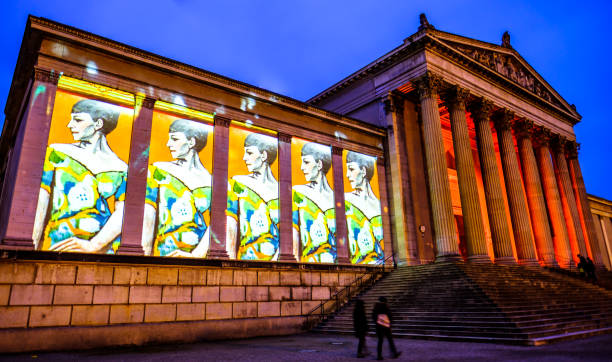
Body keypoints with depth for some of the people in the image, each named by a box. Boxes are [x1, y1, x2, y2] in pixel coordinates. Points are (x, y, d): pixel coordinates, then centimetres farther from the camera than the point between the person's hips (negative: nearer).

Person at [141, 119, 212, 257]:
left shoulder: (210, 181, 5)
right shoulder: (158, 172, 7)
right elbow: (147, 219, -2)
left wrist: (195, 255, -14)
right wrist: (145, 256, -10)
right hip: (164, 253, 0)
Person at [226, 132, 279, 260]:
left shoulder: (280, 191, 7)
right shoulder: (237, 184, 7)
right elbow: (230, 229, 0)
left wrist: (275, 259, -9)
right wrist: (232, 263, -7)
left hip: (274, 258, 1)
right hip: (245, 258, 0)